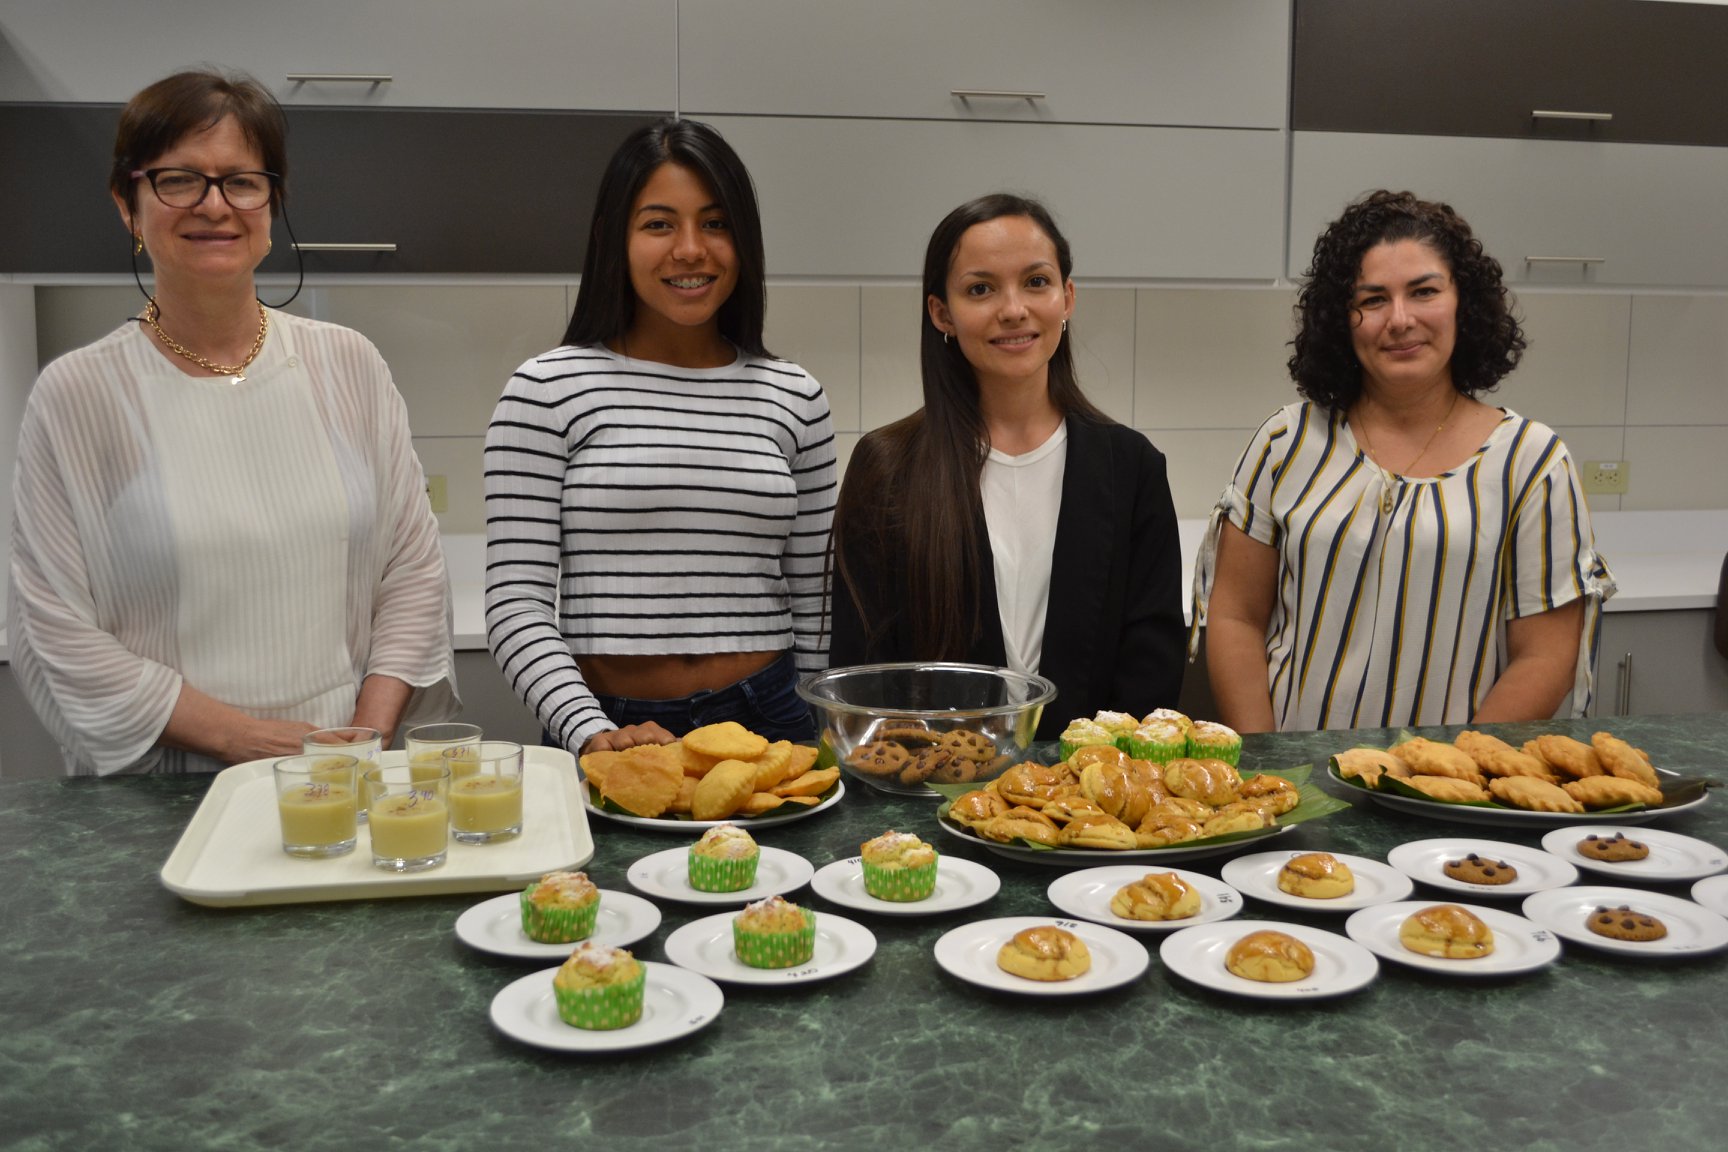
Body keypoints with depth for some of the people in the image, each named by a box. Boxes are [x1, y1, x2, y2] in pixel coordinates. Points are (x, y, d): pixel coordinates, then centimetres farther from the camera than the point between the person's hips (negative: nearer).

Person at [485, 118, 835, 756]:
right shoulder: (547, 390, 1)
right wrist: (592, 733, -15)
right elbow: (516, 607, -3)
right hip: (608, 732, -2)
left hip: (767, 721, 2)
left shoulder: (795, 398, 10)